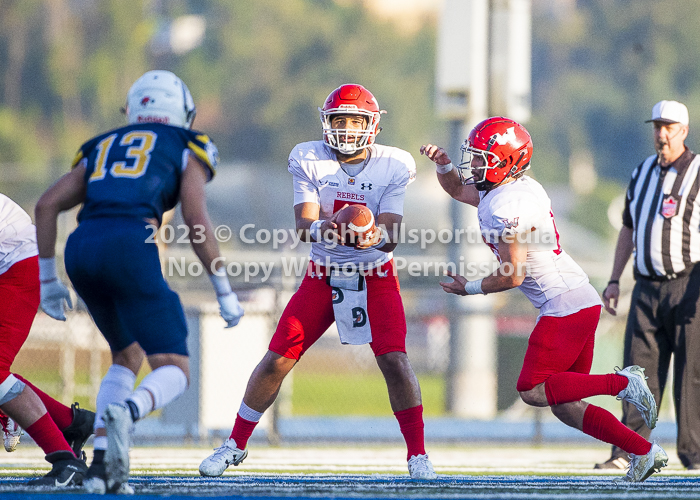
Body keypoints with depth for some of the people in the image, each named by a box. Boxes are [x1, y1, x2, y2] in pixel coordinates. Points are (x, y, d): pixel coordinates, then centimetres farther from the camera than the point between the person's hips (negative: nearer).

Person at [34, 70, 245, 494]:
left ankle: (103, 463, 9)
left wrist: (48, 279, 23)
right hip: (131, 244, -5)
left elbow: (47, 205, 19)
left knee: (128, 356, 26)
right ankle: (127, 411, -36)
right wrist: (225, 292, 8)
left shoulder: (101, 149, 30)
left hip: (81, 249, 5)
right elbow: (197, 222, 3)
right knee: (173, 374, -1)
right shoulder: (186, 149, 17)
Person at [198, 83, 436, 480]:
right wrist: (326, 228, -41)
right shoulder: (309, 160, -11)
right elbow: (305, 227, -18)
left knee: (394, 360, -18)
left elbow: (390, 238, -17)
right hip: (323, 275, 1)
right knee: (277, 360, -2)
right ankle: (236, 444, 15)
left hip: (375, 276, -1)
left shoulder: (393, 166, -12)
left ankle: (418, 455, -5)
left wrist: (373, 236, -40)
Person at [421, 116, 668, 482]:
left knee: (533, 391, -9)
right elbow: (458, 189, 30)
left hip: (565, 305, -10)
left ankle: (620, 383, -11)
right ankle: (644, 452, 9)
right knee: (565, 405, 10)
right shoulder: (510, 188, 12)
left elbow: (512, 276, -16)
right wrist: (444, 165, 9)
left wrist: (470, 288, 0)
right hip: (581, 302, 10)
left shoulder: (507, 208, -18)